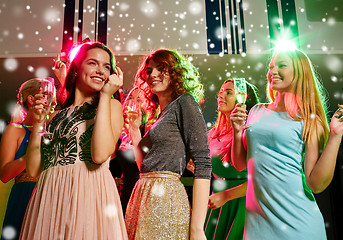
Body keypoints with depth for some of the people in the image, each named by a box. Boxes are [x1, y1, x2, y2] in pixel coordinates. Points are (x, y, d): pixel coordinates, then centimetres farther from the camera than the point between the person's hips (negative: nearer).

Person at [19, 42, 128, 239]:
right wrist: (38, 122, 1)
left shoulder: (111, 105, 3)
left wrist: (105, 95, -9)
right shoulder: (57, 115, 14)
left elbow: (100, 155, -16)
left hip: (89, 192, -3)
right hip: (48, 198, 4)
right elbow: (33, 169, 9)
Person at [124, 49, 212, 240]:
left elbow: (203, 164, -14)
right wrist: (135, 131, 11)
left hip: (166, 199, -7)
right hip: (143, 197, 8)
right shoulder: (158, 114, 19)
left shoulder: (185, 102, -4)